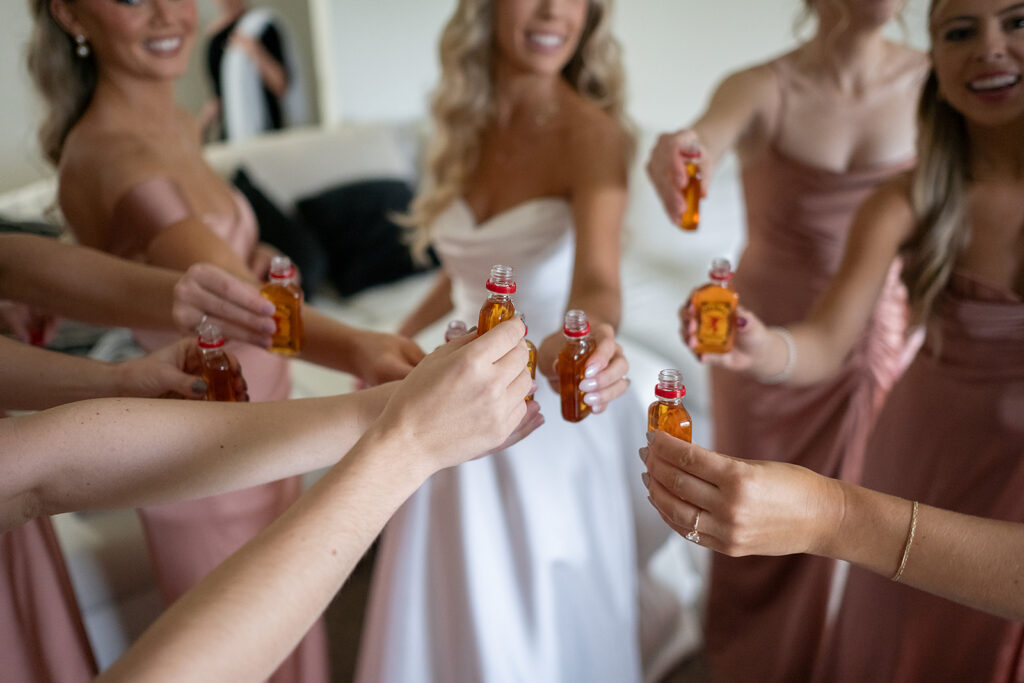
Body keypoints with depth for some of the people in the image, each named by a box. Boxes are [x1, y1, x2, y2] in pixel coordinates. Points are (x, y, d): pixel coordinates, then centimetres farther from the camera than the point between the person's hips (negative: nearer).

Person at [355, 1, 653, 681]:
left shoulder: (592, 132, -17)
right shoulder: (469, 126, 1)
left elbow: (597, 278, -33)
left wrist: (587, 333, -54)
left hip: (550, 407, -5)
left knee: (542, 620, 11)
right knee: (454, 606, 18)